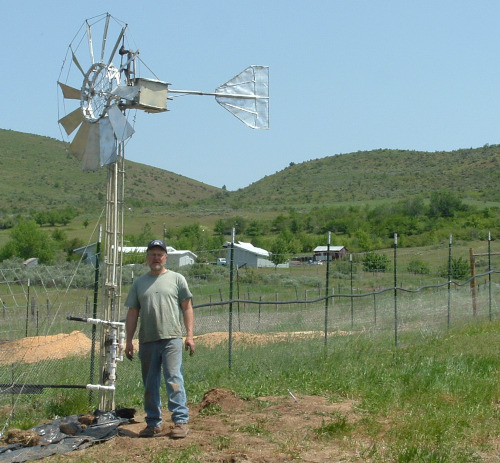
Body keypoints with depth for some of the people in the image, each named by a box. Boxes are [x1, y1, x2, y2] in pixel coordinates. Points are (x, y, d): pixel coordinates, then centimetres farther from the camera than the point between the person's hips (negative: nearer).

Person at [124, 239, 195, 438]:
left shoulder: (177, 279, 7)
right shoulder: (139, 283, 15)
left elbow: (187, 308, 4)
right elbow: (132, 313, 15)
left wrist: (189, 335, -4)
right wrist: (129, 340, 9)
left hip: (171, 339, -4)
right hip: (147, 340, 4)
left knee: (174, 380, -10)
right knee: (150, 384, 9)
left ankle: (181, 420, -7)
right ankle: (153, 423, 18)